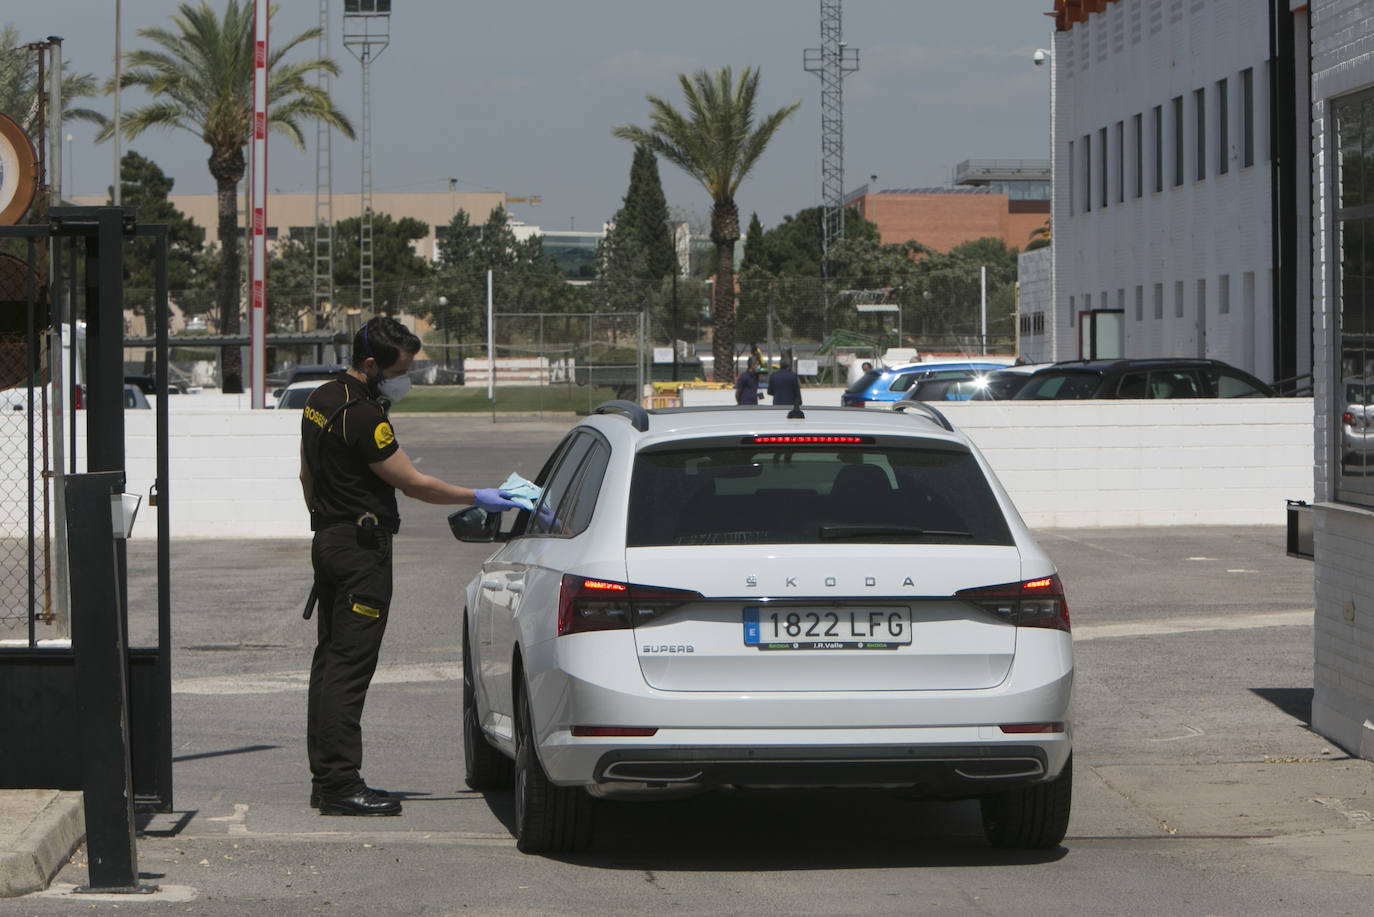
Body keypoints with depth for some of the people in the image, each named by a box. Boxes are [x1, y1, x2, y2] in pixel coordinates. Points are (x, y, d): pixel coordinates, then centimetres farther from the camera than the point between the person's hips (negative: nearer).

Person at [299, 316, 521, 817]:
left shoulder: (321, 399, 11)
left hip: (328, 540, 10)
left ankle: (325, 777, 16)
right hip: (362, 549, -10)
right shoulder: (361, 414, -19)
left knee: (329, 661, 12)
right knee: (350, 666, -10)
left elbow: (308, 475, 21)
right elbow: (412, 482, -15)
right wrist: (477, 498, -7)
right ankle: (341, 784, -12)